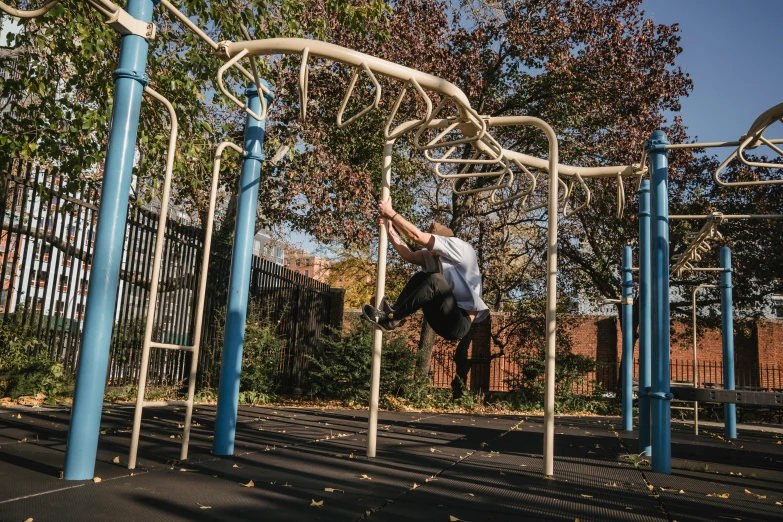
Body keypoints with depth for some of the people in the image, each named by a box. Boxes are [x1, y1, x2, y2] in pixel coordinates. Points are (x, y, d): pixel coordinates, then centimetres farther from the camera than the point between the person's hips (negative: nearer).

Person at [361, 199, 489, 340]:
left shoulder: (460, 247, -11)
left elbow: (417, 236, -15)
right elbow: (408, 255, 0)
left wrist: (390, 213, -10)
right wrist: (389, 228, -5)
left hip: (459, 323, -8)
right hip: (444, 321, 8)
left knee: (435, 280, -27)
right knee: (421, 277, 3)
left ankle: (391, 318, -20)